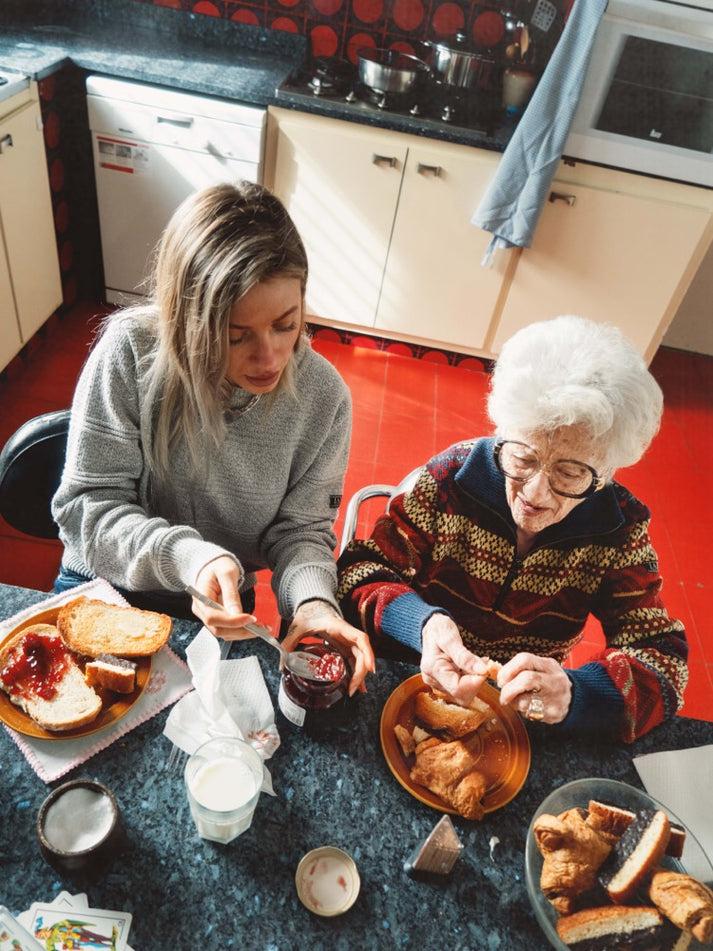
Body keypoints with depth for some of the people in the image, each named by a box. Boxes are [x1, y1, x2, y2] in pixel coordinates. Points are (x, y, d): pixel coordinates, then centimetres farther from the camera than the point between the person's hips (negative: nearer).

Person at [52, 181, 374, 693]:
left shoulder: (323, 397, -17)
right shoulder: (132, 351, -23)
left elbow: (301, 527, -9)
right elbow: (86, 504, -18)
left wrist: (313, 601, -30)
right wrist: (187, 557, -34)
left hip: (222, 613, 2)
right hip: (102, 591, -1)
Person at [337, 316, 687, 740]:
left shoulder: (620, 531, -11)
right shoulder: (451, 477, -16)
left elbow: (662, 658, -11)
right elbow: (362, 569, -13)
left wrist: (574, 693, -32)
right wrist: (422, 625, -34)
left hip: (521, 714, 2)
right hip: (413, 678, -1)